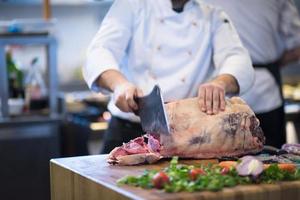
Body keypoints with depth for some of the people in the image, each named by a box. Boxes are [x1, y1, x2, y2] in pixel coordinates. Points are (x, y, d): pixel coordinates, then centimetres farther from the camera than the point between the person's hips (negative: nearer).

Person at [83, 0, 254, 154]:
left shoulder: (215, 18, 11)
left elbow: (240, 63, -5)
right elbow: (100, 53, -8)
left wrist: (220, 83, -29)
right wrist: (119, 83, -31)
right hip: (128, 131, -1)